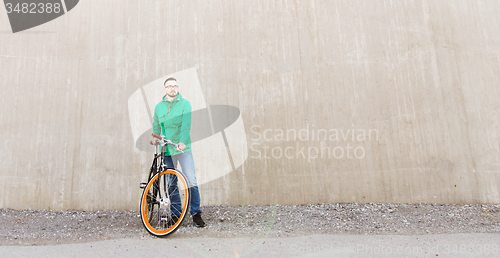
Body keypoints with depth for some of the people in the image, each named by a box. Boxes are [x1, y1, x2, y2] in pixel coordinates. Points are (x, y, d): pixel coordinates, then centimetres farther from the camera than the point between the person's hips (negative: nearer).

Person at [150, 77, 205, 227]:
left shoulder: (185, 104, 1)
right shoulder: (159, 106, 12)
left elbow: (186, 124, -12)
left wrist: (182, 142, -25)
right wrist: (155, 137, 3)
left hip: (183, 148, -3)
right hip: (166, 149, 3)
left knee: (191, 181, -10)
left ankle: (196, 213, 2)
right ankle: (176, 214, 18)